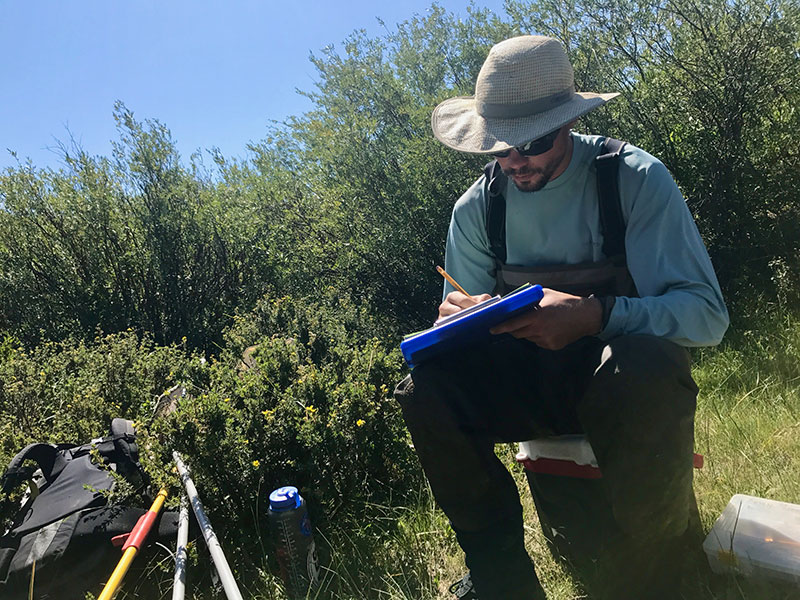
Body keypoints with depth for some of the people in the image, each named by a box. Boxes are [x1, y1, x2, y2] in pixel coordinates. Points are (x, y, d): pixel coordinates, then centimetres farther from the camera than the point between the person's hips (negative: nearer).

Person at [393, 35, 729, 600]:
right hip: (529, 377, 3)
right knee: (425, 393, -21)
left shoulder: (636, 178, -12)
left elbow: (707, 312, -17)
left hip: (632, 372, -3)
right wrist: (458, 317, -20)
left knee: (644, 367, -37)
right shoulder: (478, 206, -1)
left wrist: (597, 315, -35)